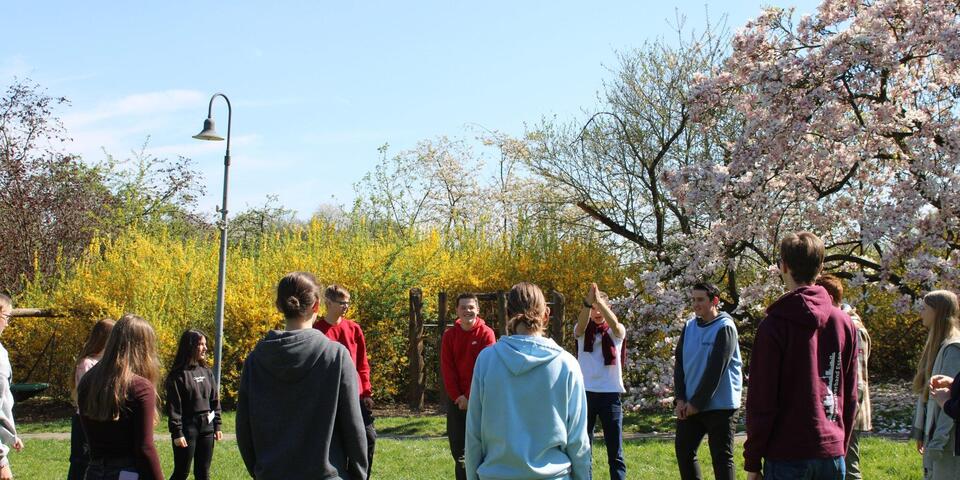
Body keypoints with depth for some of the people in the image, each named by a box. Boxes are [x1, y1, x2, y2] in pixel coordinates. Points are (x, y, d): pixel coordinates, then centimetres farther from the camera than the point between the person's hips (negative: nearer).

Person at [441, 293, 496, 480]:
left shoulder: (486, 334, -7)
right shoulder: (449, 335, 4)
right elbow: (447, 368, 0)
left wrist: (471, 396, -14)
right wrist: (456, 396, -10)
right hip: (456, 399, 3)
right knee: (457, 443, 5)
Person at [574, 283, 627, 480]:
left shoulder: (617, 332, 3)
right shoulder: (582, 332, 5)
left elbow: (615, 325, -21)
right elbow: (581, 324, -20)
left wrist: (599, 301, -39)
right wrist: (588, 303, -41)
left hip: (610, 394, -1)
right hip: (585, 393, 1)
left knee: (615, 450, 2)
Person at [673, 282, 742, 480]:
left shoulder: (725, 328, -11)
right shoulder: (689, 326, 8)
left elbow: (715, 370, -15)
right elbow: (679, 363, 7)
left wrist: (697, 403, -14)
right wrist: (680, 399, -4)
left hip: (719, 406, -6)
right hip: (690, 405, 6)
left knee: (721, 457, -1)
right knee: (683, 449, 8)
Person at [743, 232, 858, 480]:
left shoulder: (774, 325, -9)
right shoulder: (844, 323, 6)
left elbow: (760, 399, -10)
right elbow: (850, 397, 11)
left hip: (787, 455, -5)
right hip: (832, 454, 5)